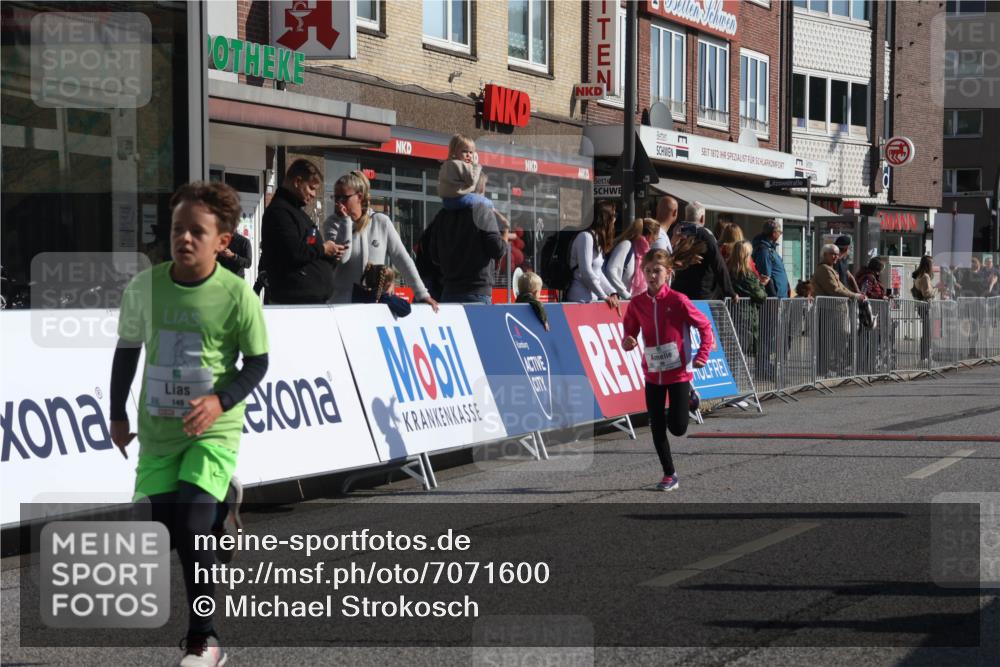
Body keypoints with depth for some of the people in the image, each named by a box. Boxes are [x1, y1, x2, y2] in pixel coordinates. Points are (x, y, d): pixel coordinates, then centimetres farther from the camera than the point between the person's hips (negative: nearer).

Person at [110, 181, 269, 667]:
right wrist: (118, 416, 13)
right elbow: (127, 351, 10)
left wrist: (220, 401, -20)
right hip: (157, 430, 4)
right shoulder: (143, 287, -4)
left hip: (214, 430, -3)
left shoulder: (238, 295, -13)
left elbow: (257, 362, -4)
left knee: (191, 529, -15)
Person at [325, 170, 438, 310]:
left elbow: (403, 259, 2)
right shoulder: (332, 224, 2)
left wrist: (422, 294, -2)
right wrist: (345, 220, -12)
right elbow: (341, 257, -14)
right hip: (343, 302, 0)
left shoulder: (381, 222, 3)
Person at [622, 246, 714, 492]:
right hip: (653, 373, 4)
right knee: (657, 427, 4)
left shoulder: (678, 301, -13)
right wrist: (628, 342, -14)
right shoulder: (637, 303, -2)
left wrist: (702, 355, -13)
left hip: (679, 372, -4)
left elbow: (704, 325, -5)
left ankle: (689, 397, 28)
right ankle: (669, 475, 17)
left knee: (677, 428, -5)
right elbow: (630, 332, 9)